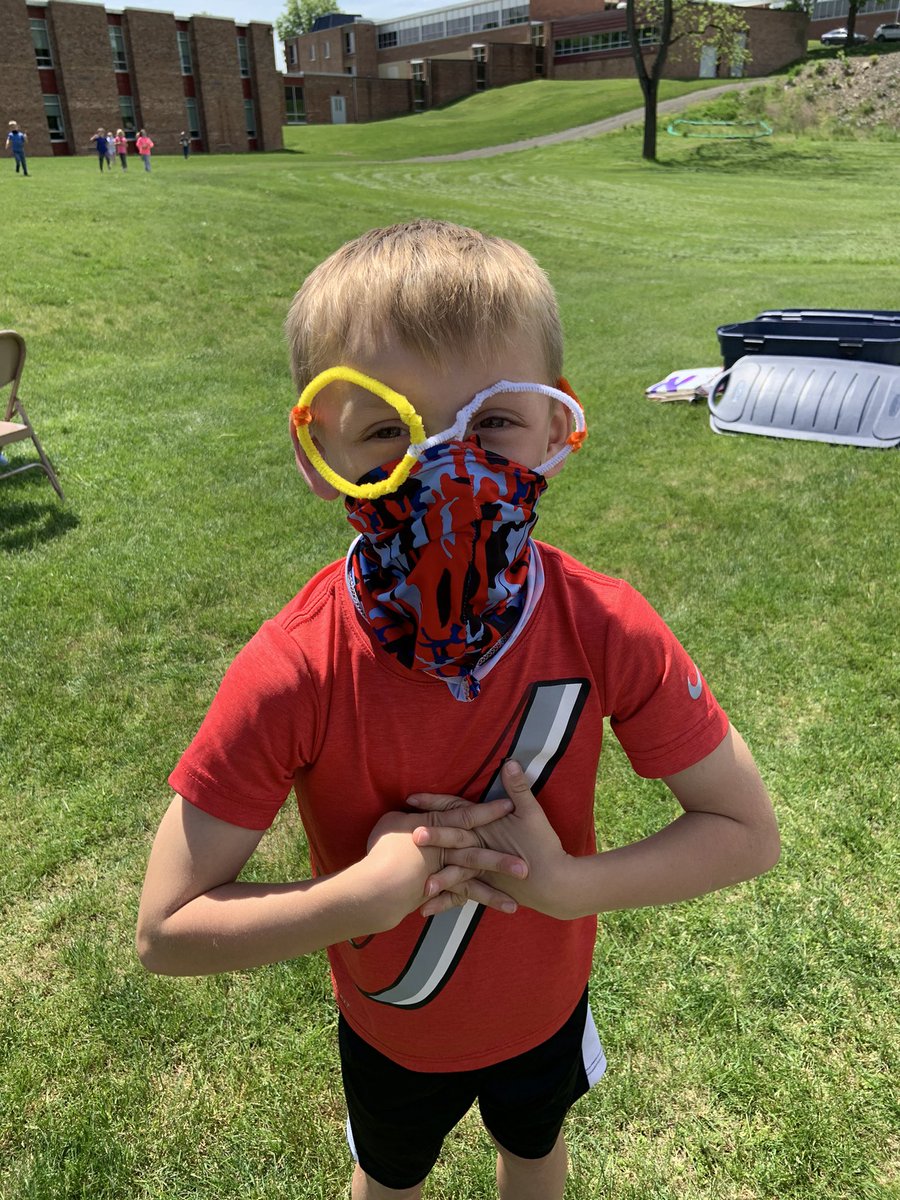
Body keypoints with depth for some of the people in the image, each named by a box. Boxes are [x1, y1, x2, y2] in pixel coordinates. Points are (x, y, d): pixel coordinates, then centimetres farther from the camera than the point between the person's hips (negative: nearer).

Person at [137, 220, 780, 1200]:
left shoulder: (606, 630, -30)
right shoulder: (289, 677, -34)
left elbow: (748, 832, -19)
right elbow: (165, 931, -25)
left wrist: (572, 883, -31)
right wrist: (367, 892, -36)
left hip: (547, 1004, 2)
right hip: (390, 1032, -1)